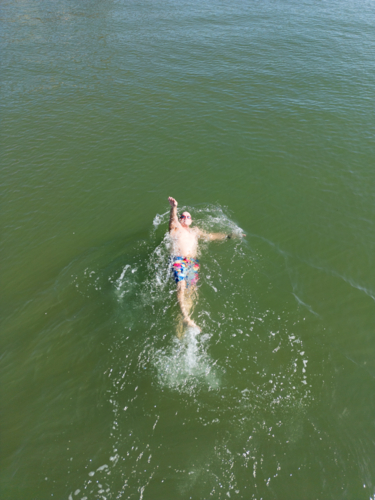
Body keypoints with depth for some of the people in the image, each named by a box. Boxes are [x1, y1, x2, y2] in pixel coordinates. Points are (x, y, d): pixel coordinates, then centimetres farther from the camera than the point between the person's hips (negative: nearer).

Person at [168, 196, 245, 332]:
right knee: (181, 286, -24)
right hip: (179, 260, -4)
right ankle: (185, 317, -33)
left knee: (190, 290, -13)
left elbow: (211, 236, 34)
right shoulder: (176, 228, 19)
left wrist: (229, 236, 27)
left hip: (193, 262, 4)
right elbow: (173, 220, -2)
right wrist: (174, 208, -24)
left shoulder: (195, 231, 34)